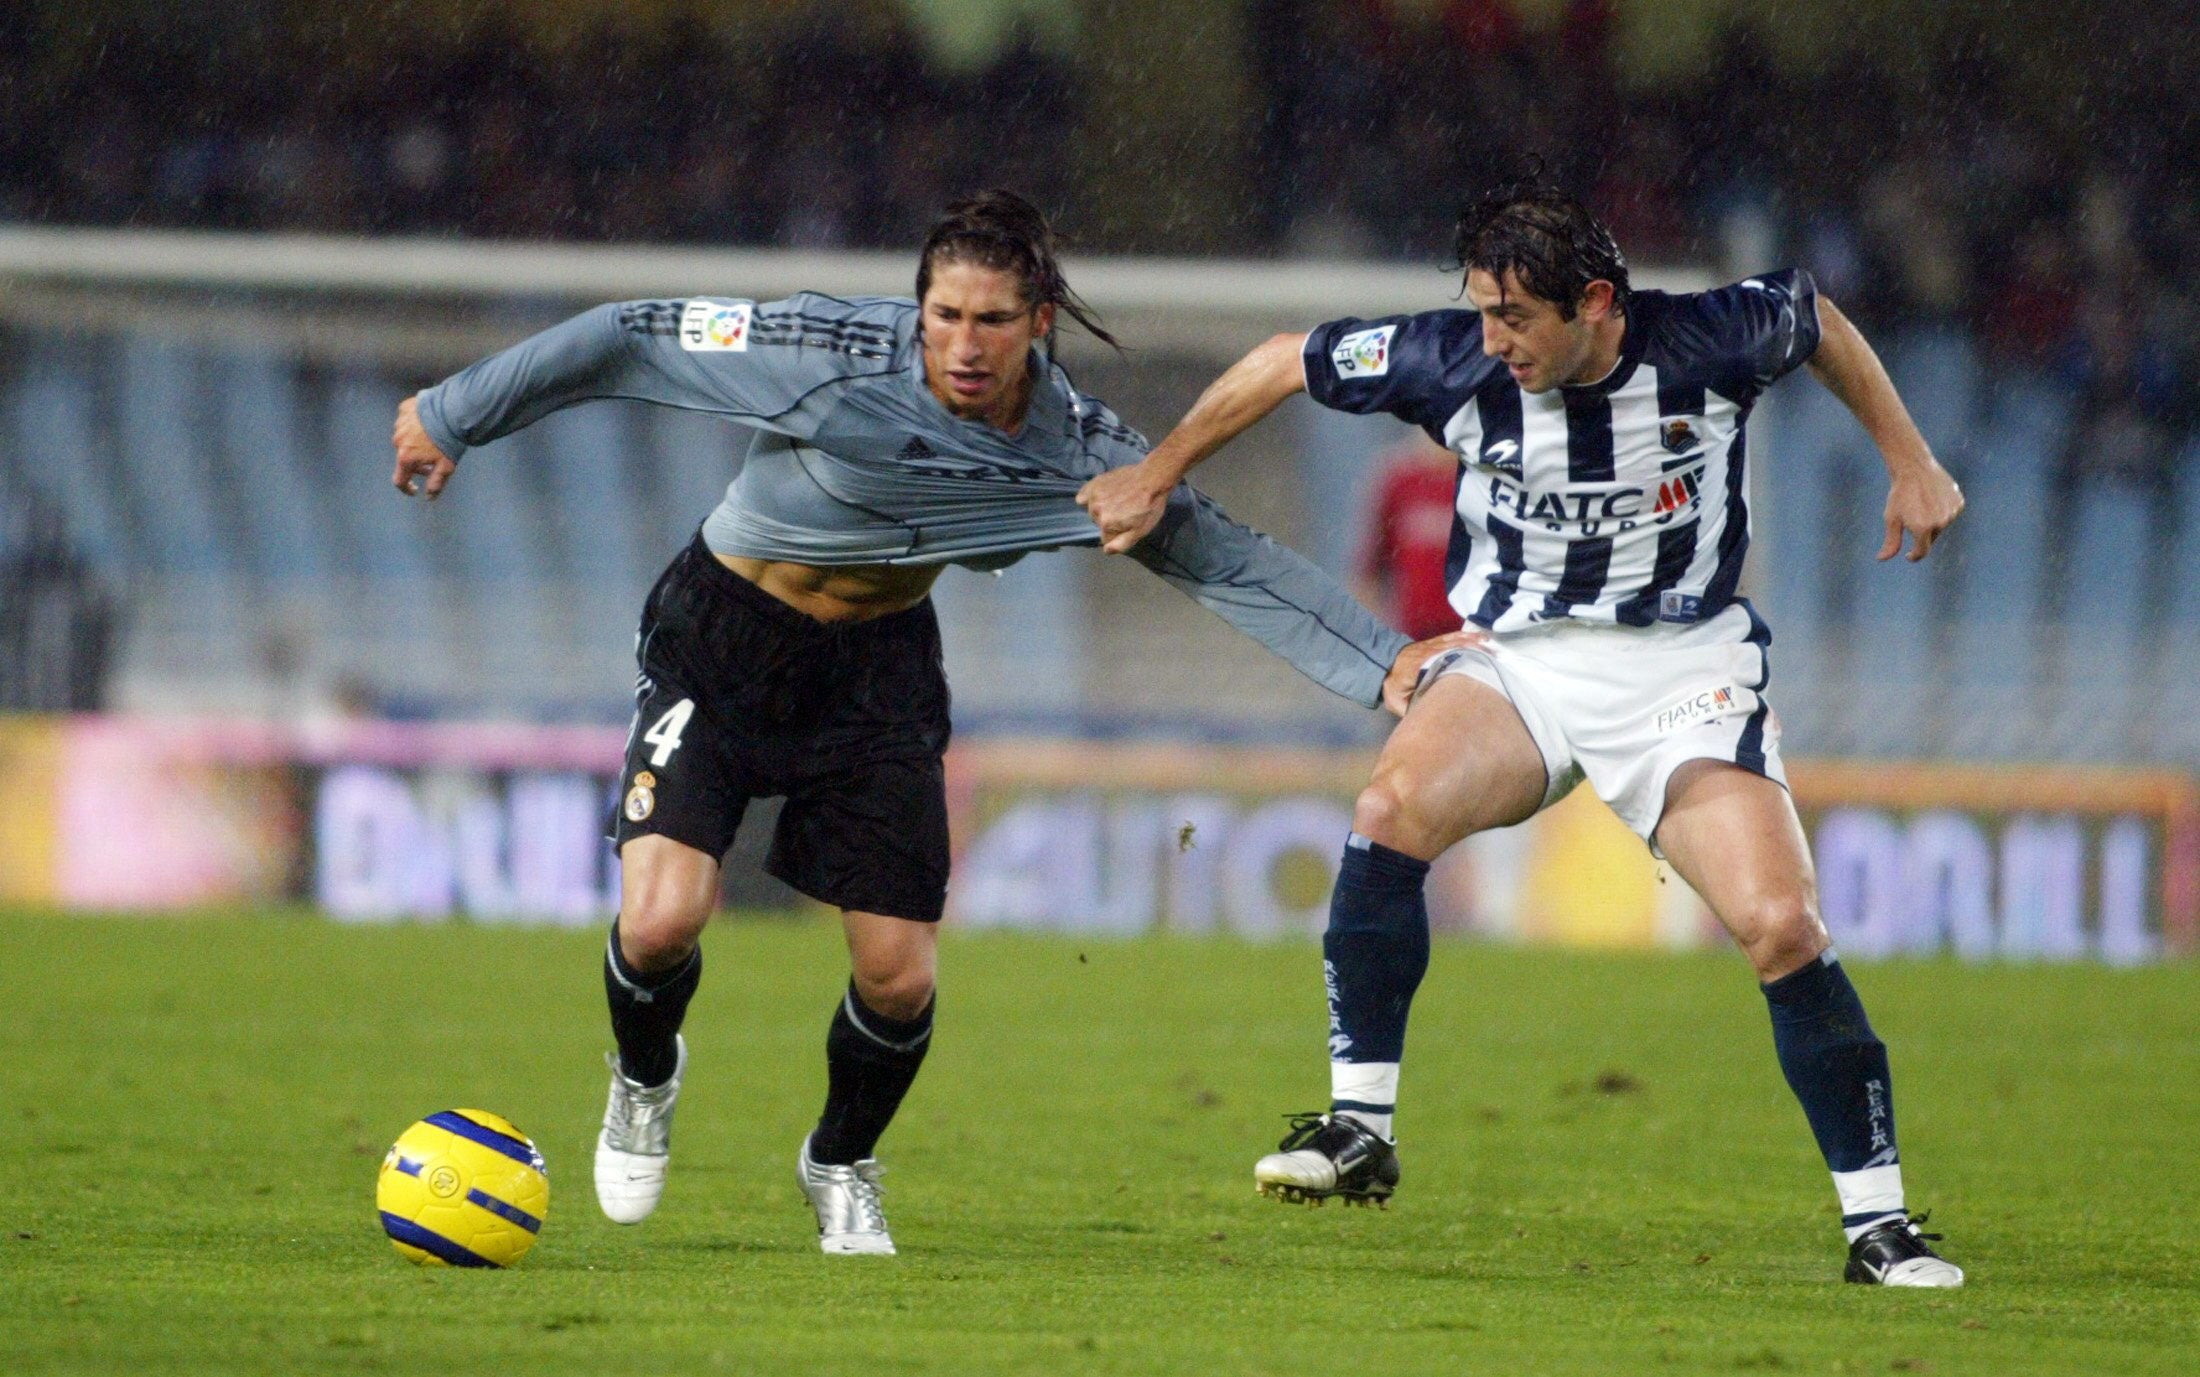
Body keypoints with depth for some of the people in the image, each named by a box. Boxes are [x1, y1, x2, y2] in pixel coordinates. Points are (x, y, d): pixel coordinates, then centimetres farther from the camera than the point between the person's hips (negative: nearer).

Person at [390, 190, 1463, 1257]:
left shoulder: (1074, 447, -16)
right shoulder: (839, 357, -28)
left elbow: (1219, 554, -5)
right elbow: (629, 340, -20)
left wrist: (1386, 663, -9)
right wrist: (452, 417, -13)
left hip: (881, 671, 3)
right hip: (720, 647, -3)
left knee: (898, 979, -4)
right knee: (662, 920, -21)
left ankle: (840, 1166, 30)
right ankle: (645, 1080, 17)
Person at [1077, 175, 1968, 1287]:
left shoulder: (1710, 342, -16)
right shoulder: (1452, 363, -14)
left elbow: (1819, 320, 7)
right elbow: (1284, 363, 2)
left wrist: (1909, 461, 10)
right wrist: (1157, 475, 10)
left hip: (1685, 664, -1)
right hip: (1517, 659, 1)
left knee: (1782, 929, -17)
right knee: (1391, 812, -28)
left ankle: (1877, 1224, -4)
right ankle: (1360, 1129, -17)